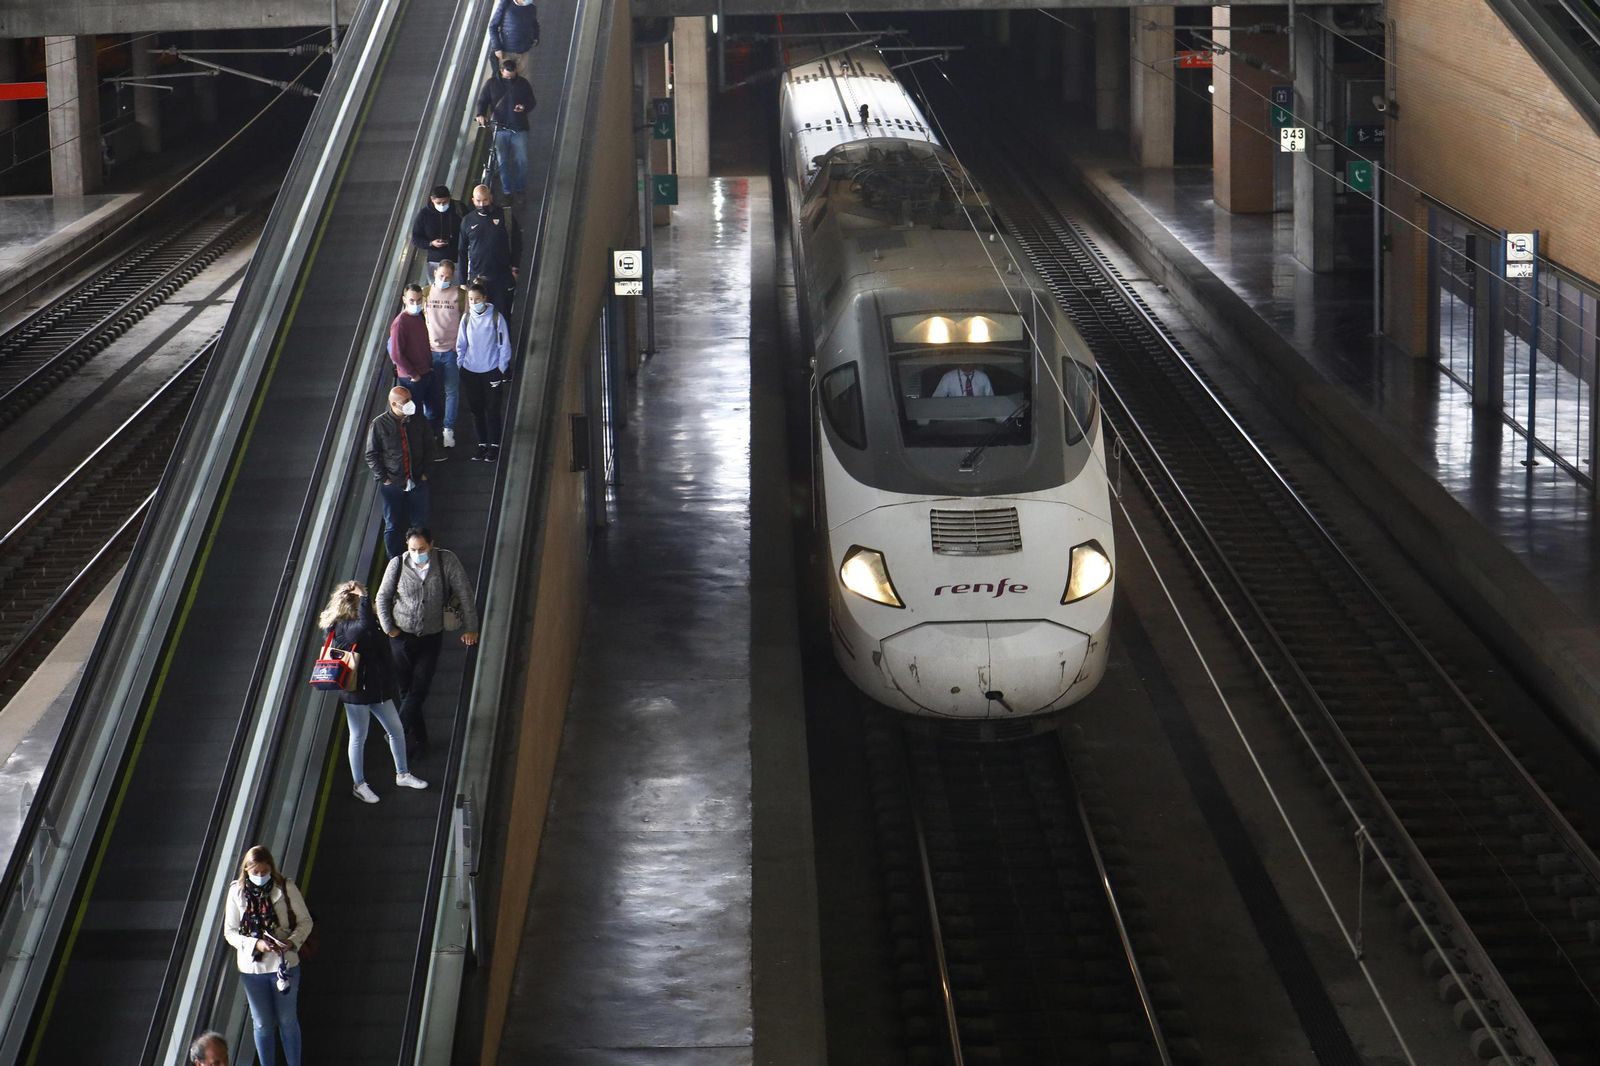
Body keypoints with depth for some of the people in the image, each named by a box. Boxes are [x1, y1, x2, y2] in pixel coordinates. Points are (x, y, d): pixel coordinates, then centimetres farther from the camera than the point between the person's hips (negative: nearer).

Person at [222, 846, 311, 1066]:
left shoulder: (286, 887, -9)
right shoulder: (237, 892, -6)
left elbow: (305, 921, -2)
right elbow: (230, 932, -3)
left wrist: (293, 942, -21)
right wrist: (256, 944, -19)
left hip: (284, 964, -1)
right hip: (252, 967, 1)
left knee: (288, 1021, 12)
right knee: (262, 1024, 12)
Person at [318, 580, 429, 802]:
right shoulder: (342, 627, -22)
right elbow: (365, 626, -44)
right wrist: (363, 597, -34)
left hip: (378, 689, 8)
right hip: (356, 692, -8)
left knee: (396, 730, 15)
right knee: (358, 738, 8)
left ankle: (402, 775, 31)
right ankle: (359, 785, 23)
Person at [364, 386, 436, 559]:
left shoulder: (417, 421, -4)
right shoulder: (379, 425, -10)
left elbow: (429, 447, 9)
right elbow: (371, 455, -3)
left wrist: (425, 472, 3)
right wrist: (383, 479, -8)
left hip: (417, 482, 2)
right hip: (392, 485, -2)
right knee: (393, 526, 7)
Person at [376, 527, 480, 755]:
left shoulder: (447, 561, -12)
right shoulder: (397, 565, -10)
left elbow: (464, 594, -5)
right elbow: (382, 597, 2)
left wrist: (470, 628, -5)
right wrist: (388, 628, -4)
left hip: (431, 637, -1)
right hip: (402, 636, 1)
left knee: (419, 689, -6)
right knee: (406, 689, 6)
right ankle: (418, 738, 19)